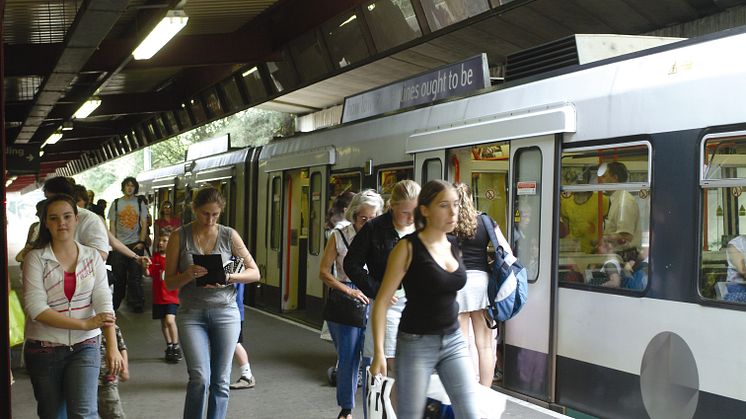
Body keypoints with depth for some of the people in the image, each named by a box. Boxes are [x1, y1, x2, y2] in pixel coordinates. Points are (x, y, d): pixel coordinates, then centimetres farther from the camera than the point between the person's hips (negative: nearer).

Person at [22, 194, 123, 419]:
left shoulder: (92, 256, 0)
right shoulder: (36, 258, -6)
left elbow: (103, 303, -9)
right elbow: (35, 307, -15)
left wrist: (112, 347, -23)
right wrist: (84, 324, -22)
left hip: (85, 347, 0)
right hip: (44, 349, 0)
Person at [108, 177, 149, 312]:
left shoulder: (140, 203, 5)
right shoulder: (116, 203, 6)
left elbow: (144, 224, 4)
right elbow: (112, 225, 7)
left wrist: (141, 242, -5)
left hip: (136, 244, -1)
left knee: (135, 275, 0)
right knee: (118, 275, 3)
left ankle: (136, 303, 6)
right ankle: (116, 301, 14)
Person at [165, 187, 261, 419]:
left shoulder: (229, 236, 1)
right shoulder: (180, 236, -1)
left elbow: (254, 273, 3)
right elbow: (169, 282, 1)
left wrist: (227, 277, -15)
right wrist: (188, 275, -20)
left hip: (225, 312, 2)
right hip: (191, 313, -1)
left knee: (220, 381, 5)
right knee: (200, 378, -13)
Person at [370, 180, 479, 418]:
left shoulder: (454, 245, 6)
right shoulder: (408, 248, -12)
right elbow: (382, 302, -12)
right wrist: (379, 352, -19)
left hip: (454, 340, 5)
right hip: (416, 343, -5)